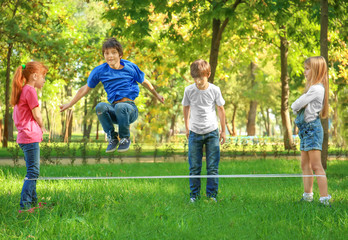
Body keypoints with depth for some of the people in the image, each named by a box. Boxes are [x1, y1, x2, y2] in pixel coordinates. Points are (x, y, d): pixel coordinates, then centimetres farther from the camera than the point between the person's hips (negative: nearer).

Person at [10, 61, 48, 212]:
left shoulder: (21, 91, 16)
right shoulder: (30, 90, -13)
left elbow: (15, 116, 20)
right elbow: (37, 115, -14)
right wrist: (42, 127, 6)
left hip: (23, 137, 10)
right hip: (30, 137, -10)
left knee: (33, 171, 17)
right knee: (33, 172, -9)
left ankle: (33, 202, 24)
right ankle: (24, 206, -12)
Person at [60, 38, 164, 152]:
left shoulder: (130, 67, 0)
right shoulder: (100, 71, 3)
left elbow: (144, 82, 18)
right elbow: (85, 89, 14)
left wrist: (157, 95, 29)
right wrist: (70, 104, 15)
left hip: (130, 110, -2)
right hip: (114, 112, 2)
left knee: (120, 107, -38)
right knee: (100, 107, -32)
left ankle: (125, 138, -11)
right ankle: (112, 138, -10)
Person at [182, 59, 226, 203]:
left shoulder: (214, 90, -7)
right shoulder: (189, 90, -6)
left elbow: (220, 109, 5)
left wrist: (223, 130, 9)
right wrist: (187, 128, 16)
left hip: (212, 133, -1)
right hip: (194, 133, 1)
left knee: (213, 167, 1)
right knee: (194, 167, 2)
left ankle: (212, 195, 10)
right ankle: (194, 195, 13)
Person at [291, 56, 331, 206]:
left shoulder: (316, 88, -15)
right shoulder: (313, 88, 18)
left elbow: (296, 106, -17)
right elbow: (295, 107, 16)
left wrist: (296, 106, 2)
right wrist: (297, 107, -4)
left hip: (312, 127, -10)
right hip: (306, 128, 10)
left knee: (316, 166, -13)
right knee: (305, 164, 13)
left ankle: (325, 199, -13)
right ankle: (308, 196, 20)